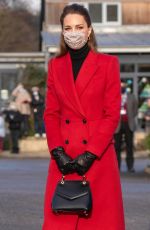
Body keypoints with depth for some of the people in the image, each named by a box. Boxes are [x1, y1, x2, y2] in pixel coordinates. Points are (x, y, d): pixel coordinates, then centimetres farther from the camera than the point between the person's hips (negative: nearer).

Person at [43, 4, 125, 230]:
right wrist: (58, 151, -6)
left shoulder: (108, 64, 2)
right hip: (64, 158, 3)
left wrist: (90, 154, -11)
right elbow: (51, 113, 9)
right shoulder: (55, 65, 12)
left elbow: (112, 114, -3)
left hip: (99, 157, -3)